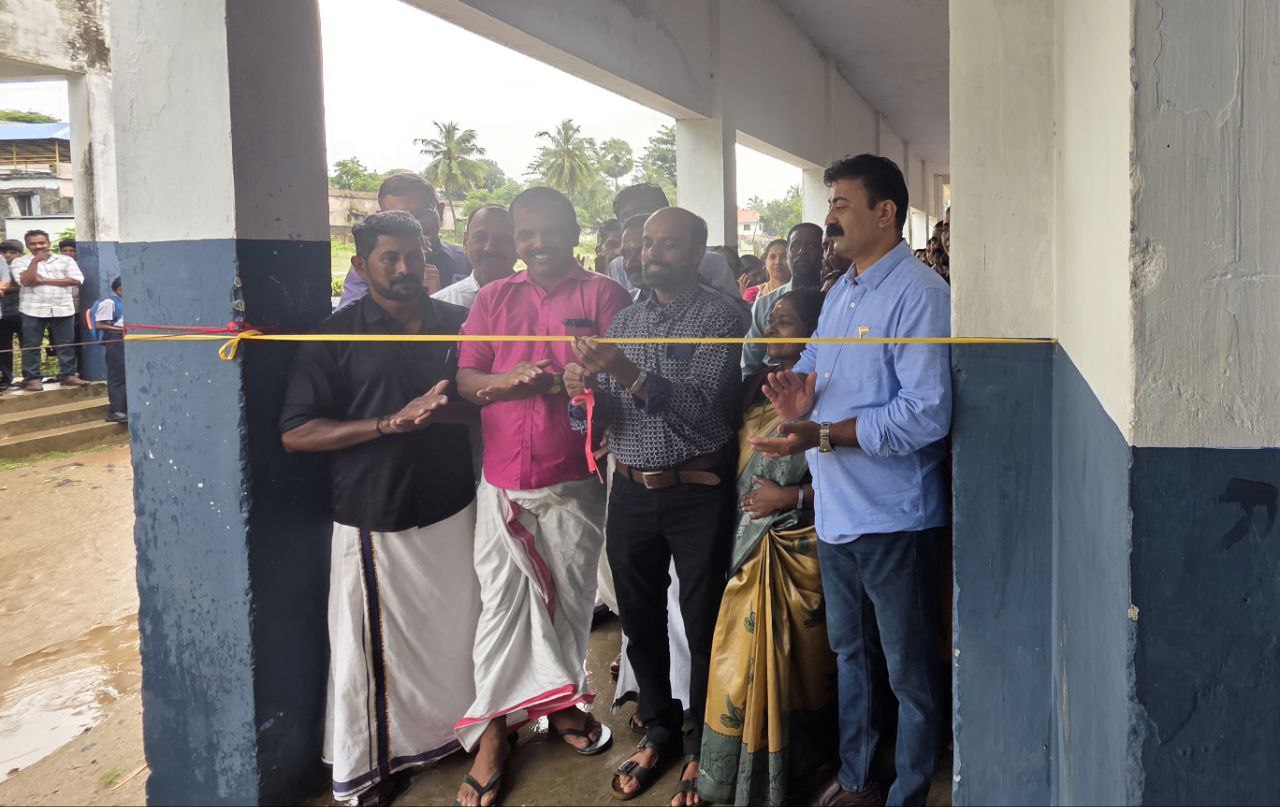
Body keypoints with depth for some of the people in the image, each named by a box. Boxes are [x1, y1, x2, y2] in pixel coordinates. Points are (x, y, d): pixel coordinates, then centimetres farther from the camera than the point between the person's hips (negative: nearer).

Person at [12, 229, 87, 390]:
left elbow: (76, 280, -6)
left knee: (66, 344, 3)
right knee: (31, 346, -1)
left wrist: (44, 281, -7)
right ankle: (31, 378, 3)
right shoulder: (20, 262, 5)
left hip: (63, 309, 1)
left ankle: (68, 375, 11)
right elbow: (26, 281, -10)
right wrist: (35, 260, -11)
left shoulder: (65, 260, 7)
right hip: (33, 310, -1)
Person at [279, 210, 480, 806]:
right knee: (372, 648, 6)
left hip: (454, 510, 3)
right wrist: (392, 423, -17)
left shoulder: (458, 323, 7)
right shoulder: (338, 335, -3)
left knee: (457, 631, 11)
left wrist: (442, 410, -13)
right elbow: (295, 433, -8)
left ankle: (458, 728, 35)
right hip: (376, 521, -3)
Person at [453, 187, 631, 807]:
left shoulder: (602, 294, 2)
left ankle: (562, 701, 32)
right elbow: (464, 380, 4)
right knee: (501, 601, 3)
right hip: (502, 479, 1)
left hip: (574, 480, -1)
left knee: (571, 597, 11)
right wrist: (507, 380, -17)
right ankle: (492, 730, 14)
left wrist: (569, 382, -21)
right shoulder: (493, 298, 10)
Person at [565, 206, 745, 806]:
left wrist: (630, 375, -30)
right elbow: (592, 418, 7)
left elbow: (701, 409, -19)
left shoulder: (719, 319, -7)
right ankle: (658, 730, 35)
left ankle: (701, 748, 25)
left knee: (703, 626, 8)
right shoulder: (623, 321, 10)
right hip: (630, 493, 5)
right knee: (640, 621, 16)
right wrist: (582, 388, -16)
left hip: (697, 493, -5)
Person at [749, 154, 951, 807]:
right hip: (835, 509, 9)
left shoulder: (919, 294, -17)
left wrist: (823, 434, -29)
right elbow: (816, 367, 18)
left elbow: (926, 414, -25)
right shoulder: (839, 294, 12)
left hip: (892, 517, -9)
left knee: (910, 672, 8)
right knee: (847, 653, 23)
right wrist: (799, 390, -7)